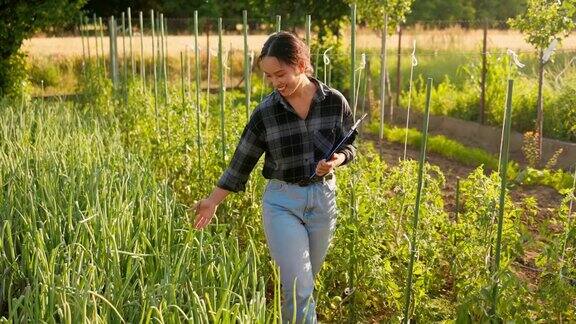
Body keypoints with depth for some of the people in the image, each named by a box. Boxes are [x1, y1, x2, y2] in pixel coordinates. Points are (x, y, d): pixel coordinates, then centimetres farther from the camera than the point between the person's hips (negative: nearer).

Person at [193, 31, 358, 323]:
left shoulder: (335, 102, -7)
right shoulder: (265, 112, -10)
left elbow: (349, 145, 5)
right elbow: (242, 161, -2)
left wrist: (337, 160, -17)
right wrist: (213, 201, -1)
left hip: (323, 198, 2)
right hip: (282, 202, -2)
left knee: (304, 281, 16)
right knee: (299, 289, -6)